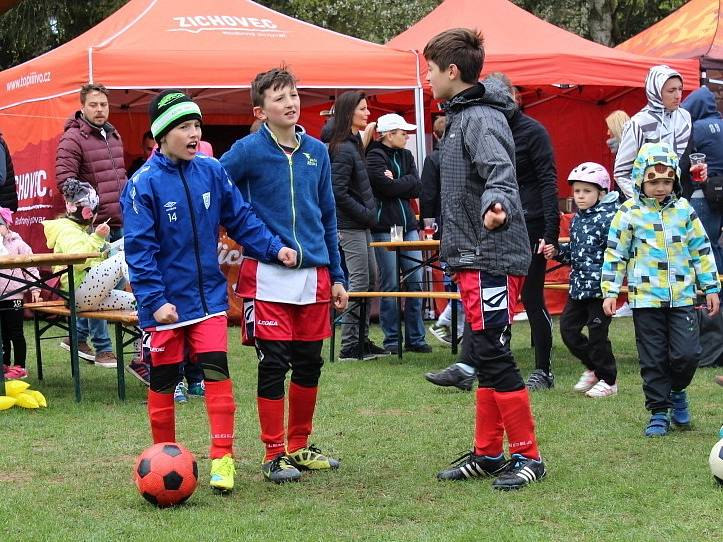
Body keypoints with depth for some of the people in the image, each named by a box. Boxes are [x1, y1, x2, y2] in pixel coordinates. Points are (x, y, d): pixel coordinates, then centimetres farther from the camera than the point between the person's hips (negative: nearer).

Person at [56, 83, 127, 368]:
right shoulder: (72, 139, -10)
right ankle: (103, 347, 3)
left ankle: (78, 336, 24)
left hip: (119, 223, 8)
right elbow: (64, 179, -16)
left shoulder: (114, 136, 16)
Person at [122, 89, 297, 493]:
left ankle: (223, 458, -5)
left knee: (216, 370, -9)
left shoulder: (212, 171, -1)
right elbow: (140, 248, -14)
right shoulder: (144, 184, -12)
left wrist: (273, 248, -6)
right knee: (163, 381, 7)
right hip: (166, 301, -2)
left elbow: (241, 218, 7)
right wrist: (155, 300, -20)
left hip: (209, 294, 2)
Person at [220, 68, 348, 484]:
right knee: (273, 365, -2)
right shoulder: (248, 151, -6)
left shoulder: (317, 151, 9)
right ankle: (274, 454, 8)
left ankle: (299, 446, 24)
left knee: (310, 363, 10)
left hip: (314, 274, 5)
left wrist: (336, 276, 15)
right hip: (268, 276, -5)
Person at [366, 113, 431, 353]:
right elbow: (388, 188, -16)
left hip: (407, 224, 6)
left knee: (415, 281, 3)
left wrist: (397, 182, -6)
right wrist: (407, 181, -2)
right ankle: (391, 340, 2)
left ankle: (415, 338, 8)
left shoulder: (406, 156, 16)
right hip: (384, 227, -6)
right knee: (390, 284, -4)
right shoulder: (375, 156, -4)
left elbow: (416, 188, 6)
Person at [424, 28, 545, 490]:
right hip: (475, 258, 10)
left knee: (492, 356, -8)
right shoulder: (463, 117, 17)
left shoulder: (481, 118, -14)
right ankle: (488, 453, 20)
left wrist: (496, 205, -49)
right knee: (481, 357, 13)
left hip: (491, 259, -10)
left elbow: (500, 172, -29)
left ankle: (527, 456, -2)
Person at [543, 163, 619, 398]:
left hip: (600, 287, -8)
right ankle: (593, 368, 28)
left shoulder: (607, 217, -14)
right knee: (568, 328, 10)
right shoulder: (577, 219, 12)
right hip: (578, 285, 8)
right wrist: (556, 252, 6)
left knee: (597, 333, -1)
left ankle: (608, 380, 16)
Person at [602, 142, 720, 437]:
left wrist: (711, 288, 11)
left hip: (681, 296, 2)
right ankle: (659, 412, 14)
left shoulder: (684, 209, 6)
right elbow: (615, 254, 2)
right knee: (653, 359, 3)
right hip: (645, 298, -1)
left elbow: (701, 250, 12)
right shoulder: (629, 213, -1)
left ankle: (677, 390, 23)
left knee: (687, 354, -6)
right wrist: (609, 292, -2)